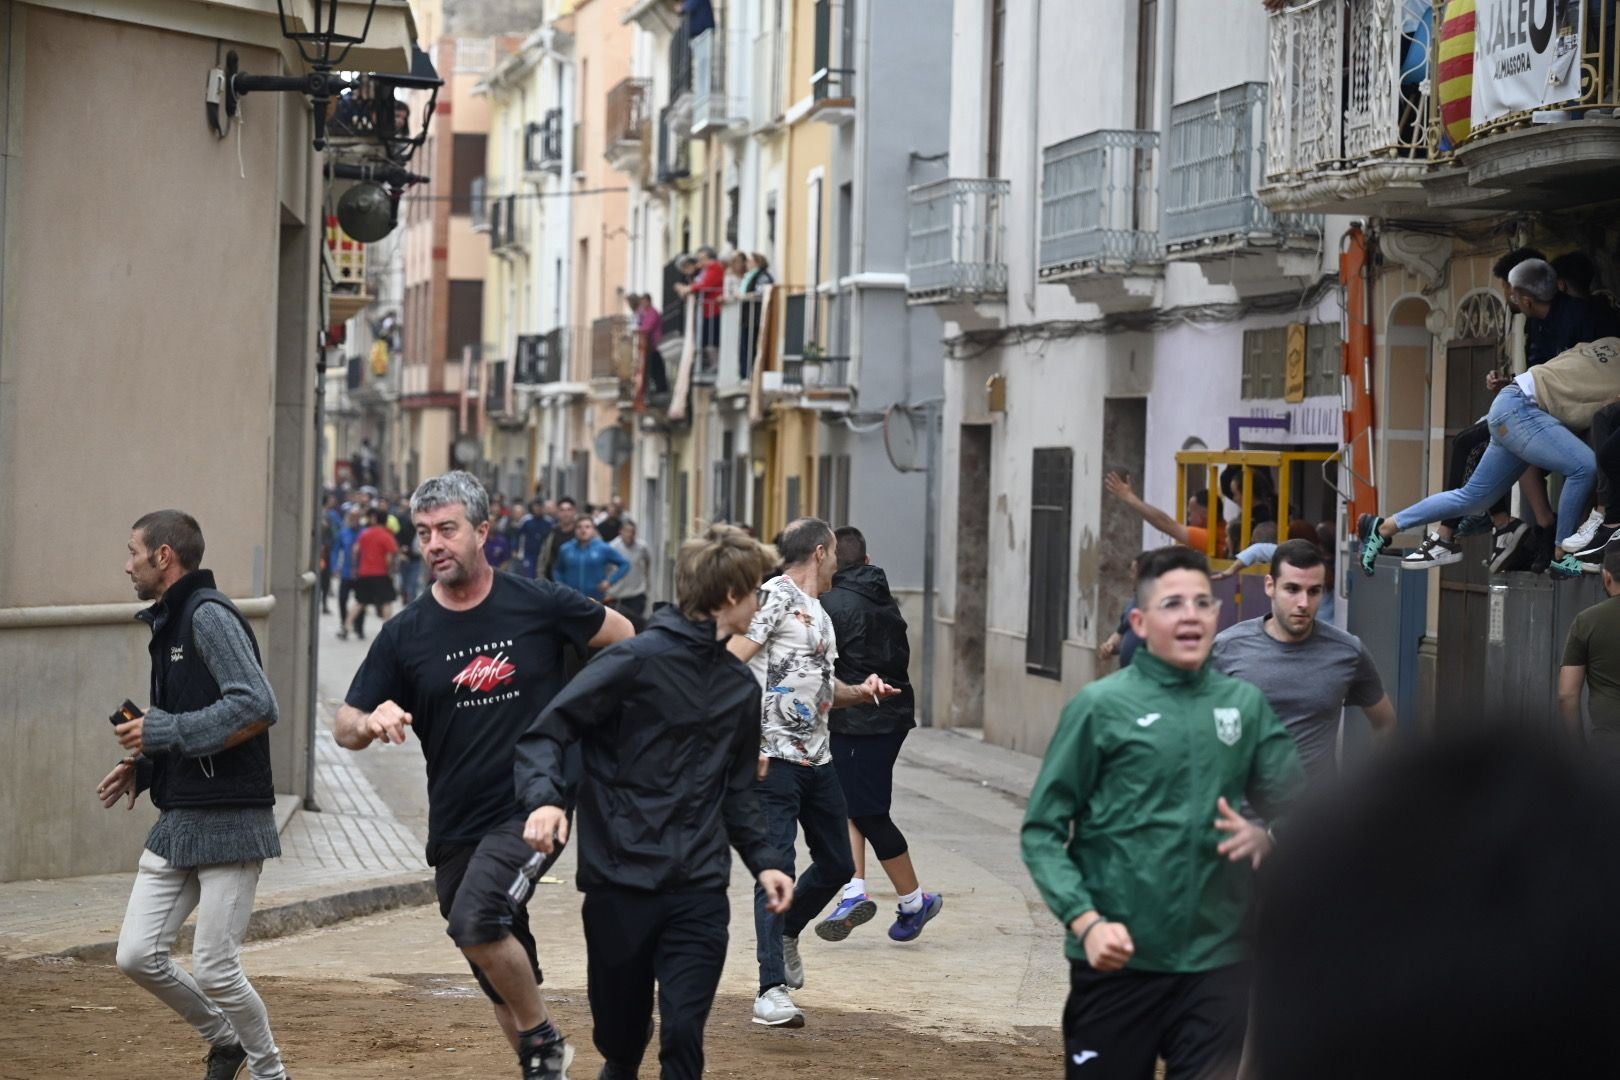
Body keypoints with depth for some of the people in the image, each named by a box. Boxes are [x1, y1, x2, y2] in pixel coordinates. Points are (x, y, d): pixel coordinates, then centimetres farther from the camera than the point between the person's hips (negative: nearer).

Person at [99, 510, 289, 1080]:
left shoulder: (209, 615, -12)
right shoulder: (168, 624, 17)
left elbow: (257, 708, -23)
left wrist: (164, 732, -18)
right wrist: (142, 766, 10)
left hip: (230, 824, -9)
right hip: (177, 823, 9)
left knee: (214, 970, -6)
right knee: (137, 956, 2)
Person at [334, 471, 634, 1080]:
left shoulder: (539, 605, -5)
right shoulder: (406, 634, 1)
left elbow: (621, 638, 11)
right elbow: (345, 729, 3)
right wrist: (372, 721, -21)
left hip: (534, 807, -4)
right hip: (456, 827, 4)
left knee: (476, 921, -27)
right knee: (501, 974, 13)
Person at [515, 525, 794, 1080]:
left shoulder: (742, 687, 12)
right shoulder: (637, 660, -9)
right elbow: (546, 733, -9)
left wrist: (762, 860, 10)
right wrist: (544, 798, -27)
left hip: (700, 891, 4)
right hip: (620, 882, -4)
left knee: (684, 1032, -9)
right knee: (620, 1030, 11)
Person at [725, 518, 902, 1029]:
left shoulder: (821, 615, 21)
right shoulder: (775, 597, -7)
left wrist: (862, 691, 8)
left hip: (817, 758, 9)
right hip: (773, 757, -9)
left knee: (837, 865, 14)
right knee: (777, 867, -12)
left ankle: (787, 931, 40)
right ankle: (772, 990, -13)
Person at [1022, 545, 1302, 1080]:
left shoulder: (1245, 705, 6)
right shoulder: (1101, 706, -5)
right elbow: (1043, 831, -5)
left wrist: (1266, 836, -12)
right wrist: (1086, 920, -17)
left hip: (1217, 961, 3)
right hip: (1118, 962, -2)